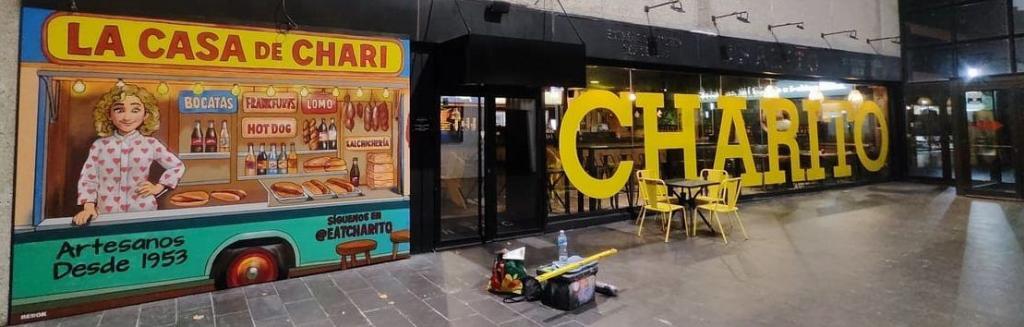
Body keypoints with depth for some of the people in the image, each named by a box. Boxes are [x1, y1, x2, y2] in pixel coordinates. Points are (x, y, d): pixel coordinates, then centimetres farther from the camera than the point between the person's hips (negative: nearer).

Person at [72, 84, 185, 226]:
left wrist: (158, 187, 0)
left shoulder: (151, 144, -2)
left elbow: (177, 166, 8)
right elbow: (88, 178, 4)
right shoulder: (100, 145, 1)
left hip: (144, 212, -1)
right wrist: (89, 207, -8)